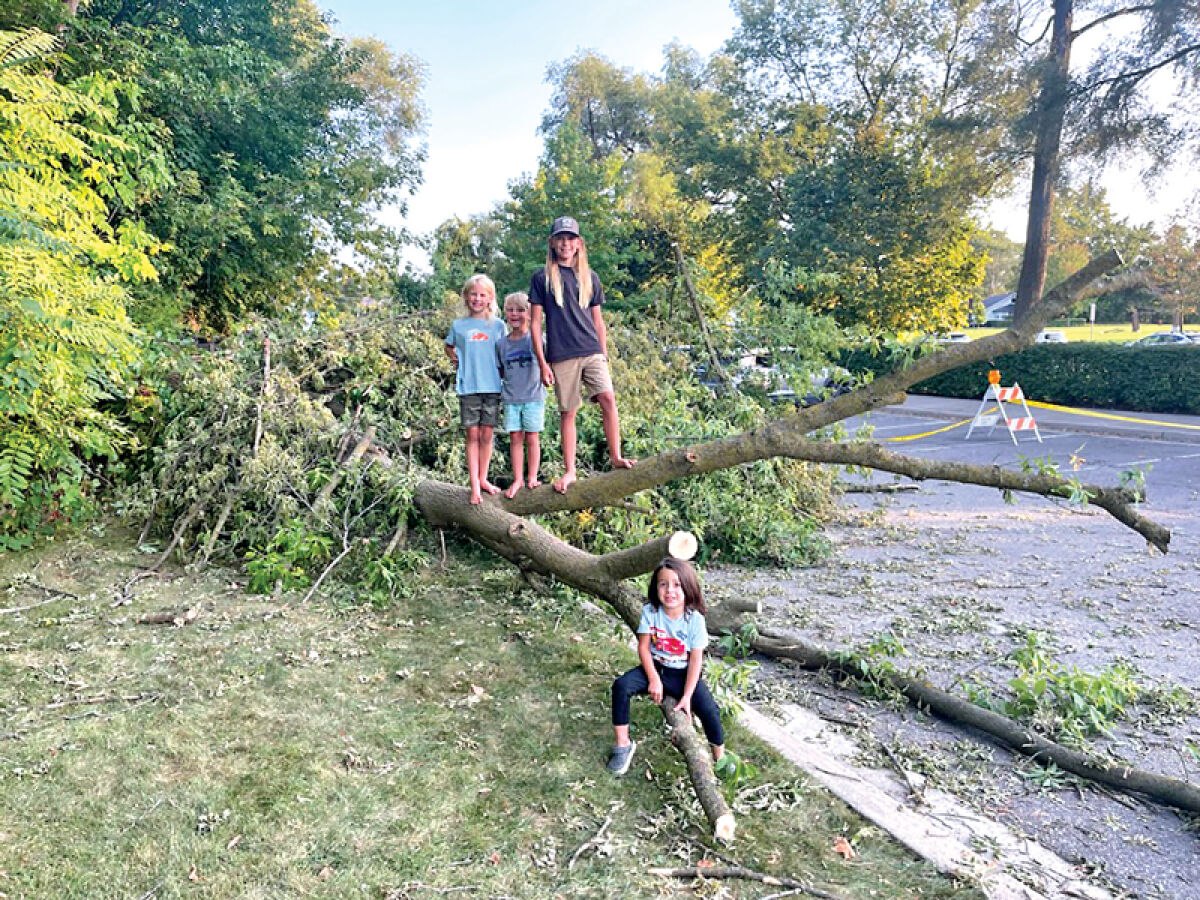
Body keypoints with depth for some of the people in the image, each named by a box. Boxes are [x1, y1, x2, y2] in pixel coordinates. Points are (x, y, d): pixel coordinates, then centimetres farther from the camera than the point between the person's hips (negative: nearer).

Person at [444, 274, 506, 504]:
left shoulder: (498, 325, 6)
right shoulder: (459, 325, 7)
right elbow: (449, 347, 23)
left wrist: (503, 372, 1)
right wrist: (454, 358, 6)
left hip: (492, 387, 1)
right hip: (468, 387, 0)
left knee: (487, 435, 5)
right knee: (472, 435, 0)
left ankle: (483, 479, 19)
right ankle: (474, 485, 3)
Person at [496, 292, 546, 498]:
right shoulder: (502, 344, 8)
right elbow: (501, 372, 16)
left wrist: (545, 375, -8)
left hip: (533, 397, -2)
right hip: (511, 398, 3)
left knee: (532, 437, 2)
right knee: (515, 437, 3)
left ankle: (532, 477, 11)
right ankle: (518, 479, 9)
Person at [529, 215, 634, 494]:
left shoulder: (590, 278, 15)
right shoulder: (542, 278, 6)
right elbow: (535, 322, 4)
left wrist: (604, 356, 13)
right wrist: (542, 363, -2)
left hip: (592, 351, 2)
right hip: (561, 356, -2)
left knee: (607, 397, -16)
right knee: (567, 412, 2)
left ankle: (616, 457, -6)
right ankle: (569, 471, 11)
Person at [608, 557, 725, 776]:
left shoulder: (695, 619, -16)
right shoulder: (650, 612, -12)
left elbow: (696, 660, -13)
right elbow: (643, 647, -6)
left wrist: (687, 696, -16)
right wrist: (654, 679, -16)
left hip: (683, 674, -1)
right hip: (655, 667, 2)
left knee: (709, 710, -21)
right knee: (621, 686, -23)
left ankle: (720, 758, 6)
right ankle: (622, 744, -7)